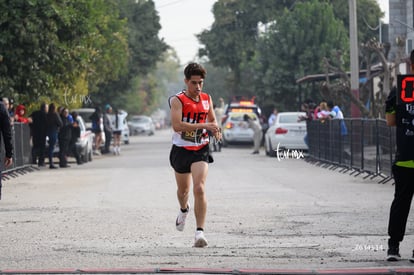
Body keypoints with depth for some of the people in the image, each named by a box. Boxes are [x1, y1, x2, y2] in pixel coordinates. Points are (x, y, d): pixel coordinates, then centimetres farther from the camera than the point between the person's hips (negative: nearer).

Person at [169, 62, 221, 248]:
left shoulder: (207, 99, 4)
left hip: (201, 150, 1)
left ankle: (200, 232, -18)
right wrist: (204, 126, -30)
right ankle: (184, 210, 55)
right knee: (183, 189, 19)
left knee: (199, 189, -17)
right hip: (181, 150, -1)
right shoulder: (177, 100, -12)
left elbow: (212, 119, 22)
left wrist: (215, 130, -1)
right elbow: (177, 125, -26)